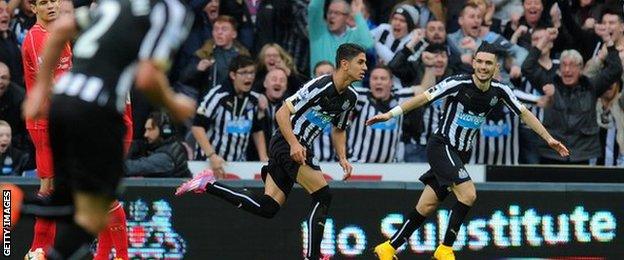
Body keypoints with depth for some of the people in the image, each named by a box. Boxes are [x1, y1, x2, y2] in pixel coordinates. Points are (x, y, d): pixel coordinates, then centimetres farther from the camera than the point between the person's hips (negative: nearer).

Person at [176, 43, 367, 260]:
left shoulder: (350, 97, 7)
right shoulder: (320, 86, -19)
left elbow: (339, 130, 25)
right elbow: (282, 113, -19)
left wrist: (343, 159, 10)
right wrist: (294, 144, -28)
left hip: (300, 148, 8)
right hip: (286, 144, -8)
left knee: (266, 207, 1)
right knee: (323, 196, -15)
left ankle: (208, 185, 7)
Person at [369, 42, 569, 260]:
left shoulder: (499, 91, 0)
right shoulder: (459, 83, -17)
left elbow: (524, 113, 9)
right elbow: (424, 97, -16)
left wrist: (548, 138, 7)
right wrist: (391, 114, -20)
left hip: (460, 154, 6)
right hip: (441, 146, -6)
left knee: (426, 207, 8)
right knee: (468, 194, -22)